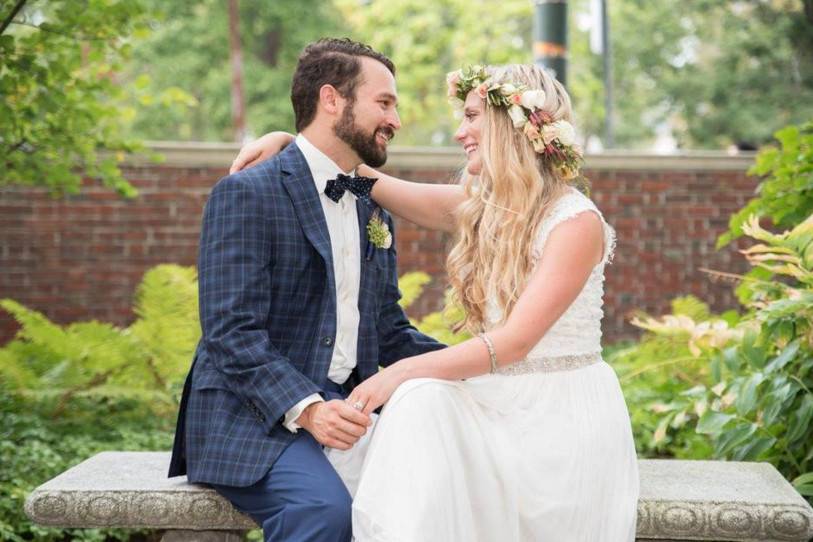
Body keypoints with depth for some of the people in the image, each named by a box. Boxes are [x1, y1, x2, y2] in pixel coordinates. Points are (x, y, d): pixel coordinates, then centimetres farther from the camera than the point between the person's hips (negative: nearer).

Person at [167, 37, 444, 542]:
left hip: (346, 408, 7)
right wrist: (304, 408, -29)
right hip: (254, 414, -7)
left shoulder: (375, 213, 18)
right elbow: (231, 332, -15)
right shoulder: (246, 194, -7)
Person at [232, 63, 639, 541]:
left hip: (562, 414, -6)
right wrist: (287, 140, 10)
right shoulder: (478, 207, 9)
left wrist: (402, 372, -27)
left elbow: (515, 341, -21)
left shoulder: (577, 223, -13)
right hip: (495, 402, 6)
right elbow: (380, 184, 19)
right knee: (419, 400, -25)